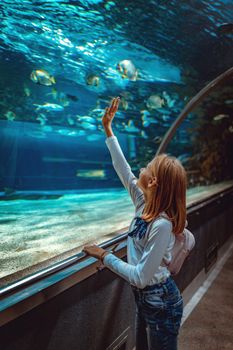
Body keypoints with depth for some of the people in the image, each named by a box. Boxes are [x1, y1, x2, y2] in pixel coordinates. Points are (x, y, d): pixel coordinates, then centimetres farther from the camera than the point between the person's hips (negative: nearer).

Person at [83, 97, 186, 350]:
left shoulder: (162, 225, -31)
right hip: (145, 298, 8)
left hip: (161, 303, -8)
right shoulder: (145, 204, -8)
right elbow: (123, 169, 0)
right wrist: (108, 129, 5)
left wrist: (104, 256, -21)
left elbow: (141, 277, -29)